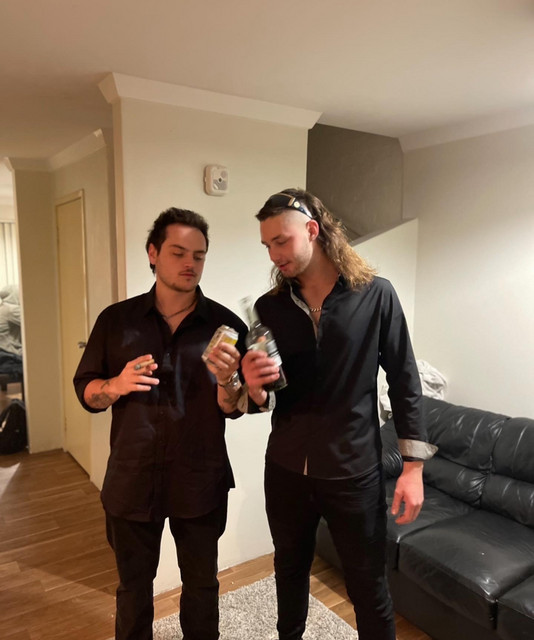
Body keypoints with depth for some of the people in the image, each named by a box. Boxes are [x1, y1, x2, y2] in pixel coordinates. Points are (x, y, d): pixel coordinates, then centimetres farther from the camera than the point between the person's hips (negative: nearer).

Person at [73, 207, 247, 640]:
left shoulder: (226, 324, -7)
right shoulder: (116, 319, -3)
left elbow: (235, 408, -6)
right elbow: (85, 390, 2)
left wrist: (227, 380, -28)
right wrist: (117, 385, -20)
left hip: (201, 482, 0)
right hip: (131, 479, 1)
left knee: (202, 582, 20)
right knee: (134, 584, 22)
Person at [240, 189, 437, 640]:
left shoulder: (375, 295, -9)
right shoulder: (269, 308, -1)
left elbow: (404, 381, -5)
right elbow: (260, 398, 5)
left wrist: (413, 465, -6)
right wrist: (254, 388, -19)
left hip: (354, 472, -3)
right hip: (286, 469, 4)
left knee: (369, 586, 13)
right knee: (290, 569, 24)